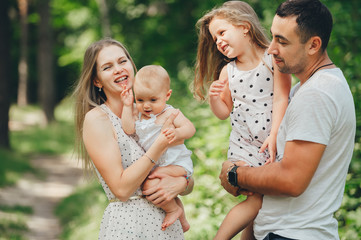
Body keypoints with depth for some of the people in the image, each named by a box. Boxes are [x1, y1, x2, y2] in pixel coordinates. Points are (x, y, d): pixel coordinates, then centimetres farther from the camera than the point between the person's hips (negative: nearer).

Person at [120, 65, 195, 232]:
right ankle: (182, 221, 52)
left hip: (177, 164, -9)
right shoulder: (138, 116, 5)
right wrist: (127, 106, -8)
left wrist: (177, 133, -43)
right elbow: (128, 129, -10)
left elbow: (190, 128, -23)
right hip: (156, 166, 9)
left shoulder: (169, 113, -14)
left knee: (151, 185, -28)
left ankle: (173, 210, -6)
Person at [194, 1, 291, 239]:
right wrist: (214, 97, -8)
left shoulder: (274, 59, -5)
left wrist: (274, 136, -19)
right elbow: (224, 112, 13)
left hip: (273, 143, -1)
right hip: (243, 145, 1)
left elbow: (281, 99, -10)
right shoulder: (227, 72, 7)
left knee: (269, 199, 4)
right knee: (257, 201, -11)